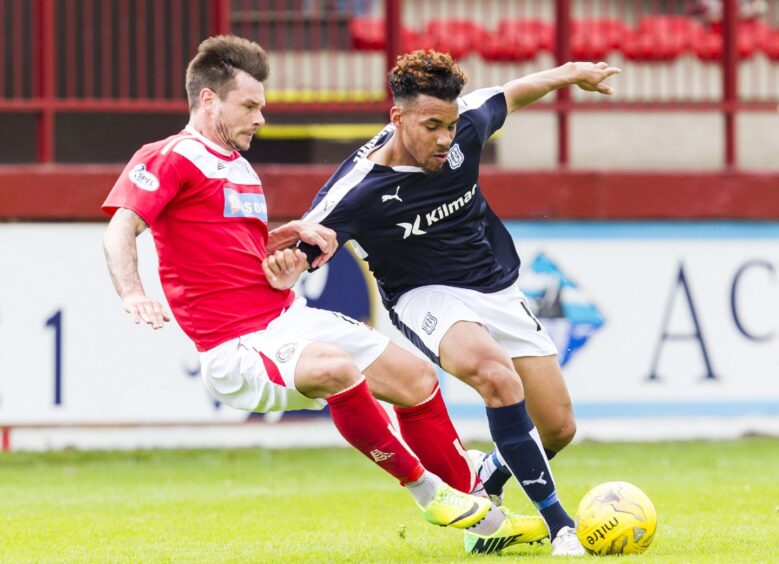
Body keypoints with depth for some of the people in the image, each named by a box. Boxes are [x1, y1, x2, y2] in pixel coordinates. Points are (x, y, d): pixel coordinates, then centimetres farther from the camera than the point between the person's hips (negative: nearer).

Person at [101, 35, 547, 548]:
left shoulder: (240, 168, 21)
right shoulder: (170, 158, -8)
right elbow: (121, 228, -22)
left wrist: (292, 236, 7)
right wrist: (132, 294, -41)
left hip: (289, 315, 10)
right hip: (239, 346, -10)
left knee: (417, 378, 8)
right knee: (337, 368, -37)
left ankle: (478, 514, 20)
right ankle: (421, 486, -18)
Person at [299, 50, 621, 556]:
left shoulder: (464, 126, -13)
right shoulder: (358, 191, -25)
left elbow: (511, 94, 10)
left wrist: (569, 73, 25)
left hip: (497, 286, 6)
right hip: (426, 297, -6)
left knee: (558, 429, 2)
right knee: (495, 371, -36)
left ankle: (485, 483, 36)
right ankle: (559, 525, -30)